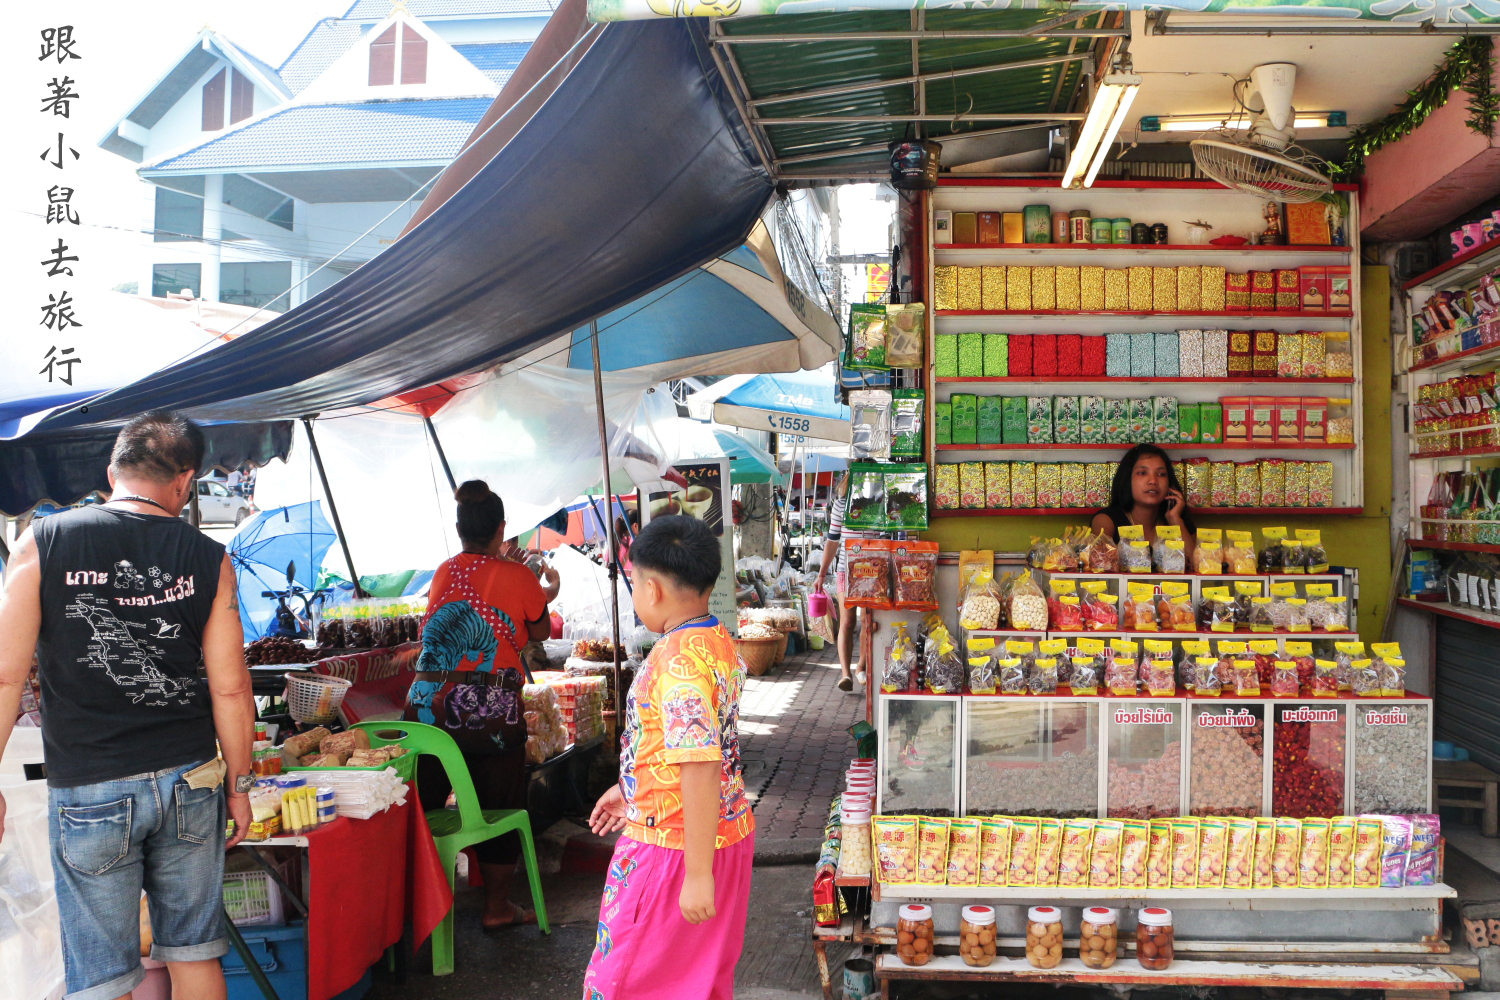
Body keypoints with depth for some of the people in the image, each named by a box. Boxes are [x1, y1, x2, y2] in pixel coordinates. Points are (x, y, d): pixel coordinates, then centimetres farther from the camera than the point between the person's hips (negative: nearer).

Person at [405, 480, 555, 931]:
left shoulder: (444, 572, 7)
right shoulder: (518, 576, -4)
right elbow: (540, 631, 10)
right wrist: (546, 593, 29)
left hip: (428, 705, 4)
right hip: (491, 711, -3)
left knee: (422, 807, 13)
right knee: (498, 808, 11)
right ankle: (497, 907, 20)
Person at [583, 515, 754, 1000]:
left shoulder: (679, 660, -25)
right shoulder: (720, 643, 5)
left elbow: (700, 768, -29)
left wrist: (698, 873, -25)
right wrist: (629, 789, 25)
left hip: (673, 846, -9)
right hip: (730, 830, 9)